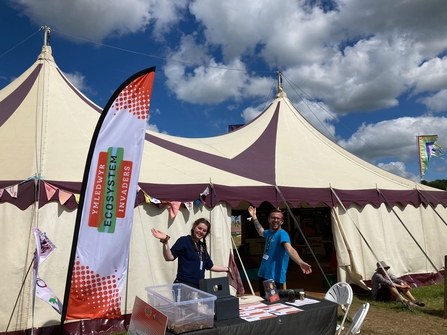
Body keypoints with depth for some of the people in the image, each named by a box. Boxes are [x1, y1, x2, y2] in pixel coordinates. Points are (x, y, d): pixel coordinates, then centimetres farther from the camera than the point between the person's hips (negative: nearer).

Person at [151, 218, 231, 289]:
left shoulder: (202, 246, 16)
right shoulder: (184, 241, -4)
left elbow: (210, 266, 23)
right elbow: (169, 257, -16)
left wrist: (227, 269, 27)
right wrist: (165, 242, -30)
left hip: (199, 286, 7)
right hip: (184, 285, -7)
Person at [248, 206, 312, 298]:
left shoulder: (282, 234, -16)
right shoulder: (268, 232, 8)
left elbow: (290, 249, -34)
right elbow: (261, 232, 34)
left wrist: (300, 262, -53)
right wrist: (254, 217, 36)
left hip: (275, 278, -8)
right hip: (262, 275, 8)